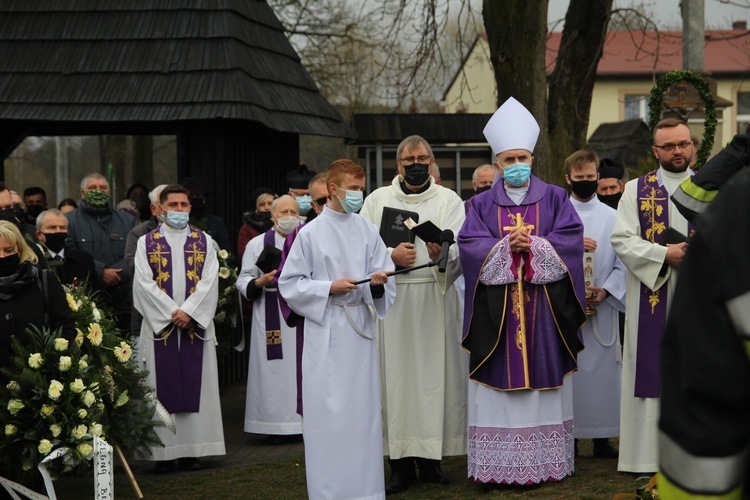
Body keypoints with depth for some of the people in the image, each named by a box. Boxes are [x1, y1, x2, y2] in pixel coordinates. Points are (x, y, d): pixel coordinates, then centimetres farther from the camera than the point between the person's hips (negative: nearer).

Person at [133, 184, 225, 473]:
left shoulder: (203, 241, 9)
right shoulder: (146, 242, 6)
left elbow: (209, 280, -1)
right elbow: (144, 283, -3)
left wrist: (189, 312, -13)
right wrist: (171, 313, -13)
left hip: (196, 325, 1)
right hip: (159, 326, -1)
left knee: (195, 387, 0)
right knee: (163, 389, -1)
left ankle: (192, 450, 5)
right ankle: (165, 453, 1)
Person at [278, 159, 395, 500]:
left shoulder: (368, 231, 6)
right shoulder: (310, 234, -3)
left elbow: (385, 278, 4)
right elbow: (289, 283, -2)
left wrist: (377, 283, -18)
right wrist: (329, 288, -13)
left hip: (360, 330, 3)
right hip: (325, 333, -3)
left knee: (363, 411, 6)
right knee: (327, 411, -2)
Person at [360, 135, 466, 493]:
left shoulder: (448, 200, 8)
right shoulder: (378, 199, 10)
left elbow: (460, 249, -5)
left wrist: (441, 253, -27)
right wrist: (390, 256, -15)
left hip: (435, 299, 0)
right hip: (391, 299, 0)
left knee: (435, 373, 0)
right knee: (396, 376, -2)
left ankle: (430, 458, 9)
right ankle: (401, 463, 2)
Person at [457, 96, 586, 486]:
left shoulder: (554, 198, 8)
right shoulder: (483, 204, 9)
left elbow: (571, 239, -4)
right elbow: (469, 245, -3)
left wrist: (532, 245, -16)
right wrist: (506, 245, -17)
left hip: (543, 307, 0)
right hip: (496, 311, 0)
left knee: (542, 378, 0)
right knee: (499, 384, -2)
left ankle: (545, 462, 6)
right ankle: (497, 466, 1)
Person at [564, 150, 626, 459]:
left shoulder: (612, 217, 9)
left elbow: (624, 262, 4)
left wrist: (606, 290, -10)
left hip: (602, 306, 1)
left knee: (603, 370, 0)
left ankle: (602, 439, 6)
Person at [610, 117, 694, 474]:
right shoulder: (637, 190, 8)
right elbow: (621, 240, -2)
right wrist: (665, 254, -14)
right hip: (652, 298, -1)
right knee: (654, 371, -2)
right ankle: (652, 456, 1)